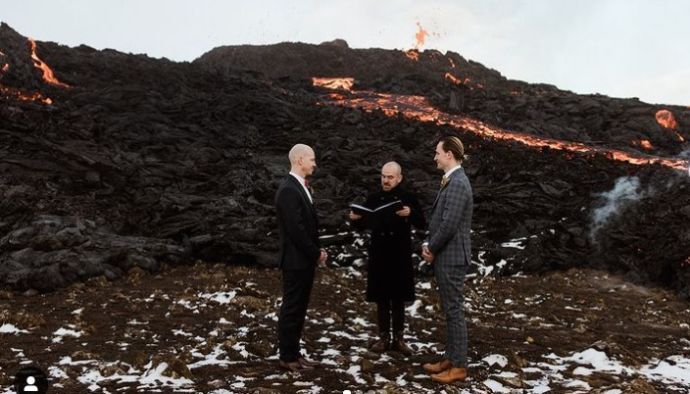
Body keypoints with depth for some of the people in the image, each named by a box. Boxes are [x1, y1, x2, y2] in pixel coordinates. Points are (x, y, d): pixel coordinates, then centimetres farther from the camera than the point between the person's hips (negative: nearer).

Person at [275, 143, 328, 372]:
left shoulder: (300, 187, 13)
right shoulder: (289, 190, -19)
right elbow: (296, 230, -22)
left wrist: (316, 251, 8)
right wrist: (316, 253, -13)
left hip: (305, 259, 10)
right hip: (296, 260, -10)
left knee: (298, 309, 14)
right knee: (291, 309, 0)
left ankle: (294, 353, 23)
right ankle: (287, 357, 9)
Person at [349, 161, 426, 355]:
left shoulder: (408, 198, -1)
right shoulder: (373, 199, 5)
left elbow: (422, 224, -5)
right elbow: (364, 225, 11)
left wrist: (411, 213, -24)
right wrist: (356, 219, -10)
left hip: (400, 256, -2)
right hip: (378, 255, 2)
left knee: (398, 299, 6)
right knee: (381, 299, 7)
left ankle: (398, 338, 16)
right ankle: (384, 337, 17)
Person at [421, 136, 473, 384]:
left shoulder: (458, 183, -18)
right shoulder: (451, 181, 14)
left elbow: (449, 224, -23)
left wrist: (431, 249, -10)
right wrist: (428, 244, 5)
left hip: (451, 258, -10)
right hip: (444, 257, 10)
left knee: (454, 311, -2)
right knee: (450, 311, 16)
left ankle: (459, 366, 7)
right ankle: (450, 359, 26)